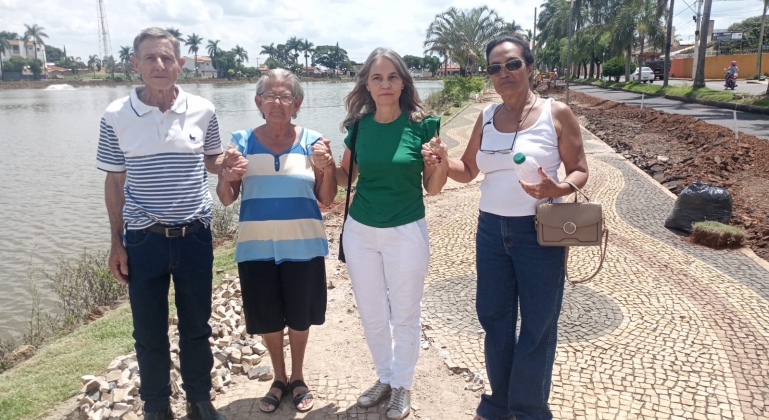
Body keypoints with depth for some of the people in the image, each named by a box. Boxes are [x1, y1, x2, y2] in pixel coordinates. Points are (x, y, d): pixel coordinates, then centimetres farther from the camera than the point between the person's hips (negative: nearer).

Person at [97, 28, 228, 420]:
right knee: (149, 333, 11)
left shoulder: (202, 110, -3)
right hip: (143, 239, -1)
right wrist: (116, 243, 1)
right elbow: (114, 182, 1)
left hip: (195, 236, 1)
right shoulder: (116, 116, -5)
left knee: (197, 327, 14)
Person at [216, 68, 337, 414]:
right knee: (268, 318, 14)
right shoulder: (242, 142, -1)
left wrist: (328, 168, -18)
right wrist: (227, 175, -19)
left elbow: (327, 200, 0)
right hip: (258, 247, 1)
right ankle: (278, 377, 38)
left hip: (302, 246, -1)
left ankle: (297, 377, 38)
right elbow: (226, 199, 2)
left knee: (300, 315, 14)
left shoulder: (312, 142, -3)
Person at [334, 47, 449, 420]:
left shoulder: (422, 125, -9)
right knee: (371, 315, 16)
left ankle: (403, 385, 33)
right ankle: (384, 378, 38)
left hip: (406, 233, -3)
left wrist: (442, 162, -23)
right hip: (359, 232, 4)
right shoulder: (358, 125, -1)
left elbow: (432, 188, -4)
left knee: (404, 315, 11)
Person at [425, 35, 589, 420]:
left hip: (538, 232, -4)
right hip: (491, 230, 4)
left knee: (537, 327, 7)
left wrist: (557, 189, -25)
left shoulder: (556, 114, -6)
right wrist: (441, 162, -8)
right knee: (494, 320, 14)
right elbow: (468, 171, 12)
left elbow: (579, 171, -4)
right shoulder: (486, 117, 6)